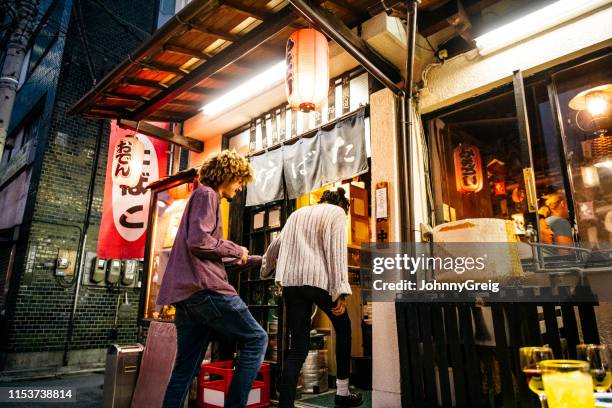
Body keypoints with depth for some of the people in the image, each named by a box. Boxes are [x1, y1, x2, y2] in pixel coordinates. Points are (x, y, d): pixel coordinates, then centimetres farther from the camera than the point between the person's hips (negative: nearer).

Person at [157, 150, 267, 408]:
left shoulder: (203, 196, 27)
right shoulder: (206, 194, -3)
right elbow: (198, 241, -19)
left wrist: (256, 260, 32)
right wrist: (236, 250, -4)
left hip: (186, 295, 10)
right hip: (205, 289, -10)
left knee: (185, 369, 11)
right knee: (256, 339, 0)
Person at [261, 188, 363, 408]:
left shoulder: (297, 214, 24)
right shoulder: (336, 212, 7)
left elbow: (276, 245, 29)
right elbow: (336, 250, -7)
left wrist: (266, 269, 46)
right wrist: (341, 291, -12)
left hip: (291, 281, 5)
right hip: (319, 279, -4)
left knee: (297, 347, 7)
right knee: (343, 328, 19)